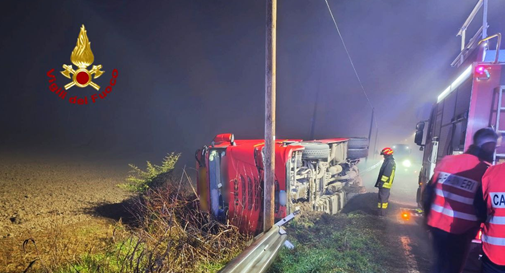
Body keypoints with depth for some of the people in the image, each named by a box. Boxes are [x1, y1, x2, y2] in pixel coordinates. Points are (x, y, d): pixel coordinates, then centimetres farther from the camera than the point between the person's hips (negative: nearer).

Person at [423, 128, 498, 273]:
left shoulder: (446, 160, 1)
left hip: (436, 223, 5)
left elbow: (429, 190, 6)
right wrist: (472, 231, 3)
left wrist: (428, 215, 16)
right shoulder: (487, 170, -12)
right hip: (460, 230, -4)